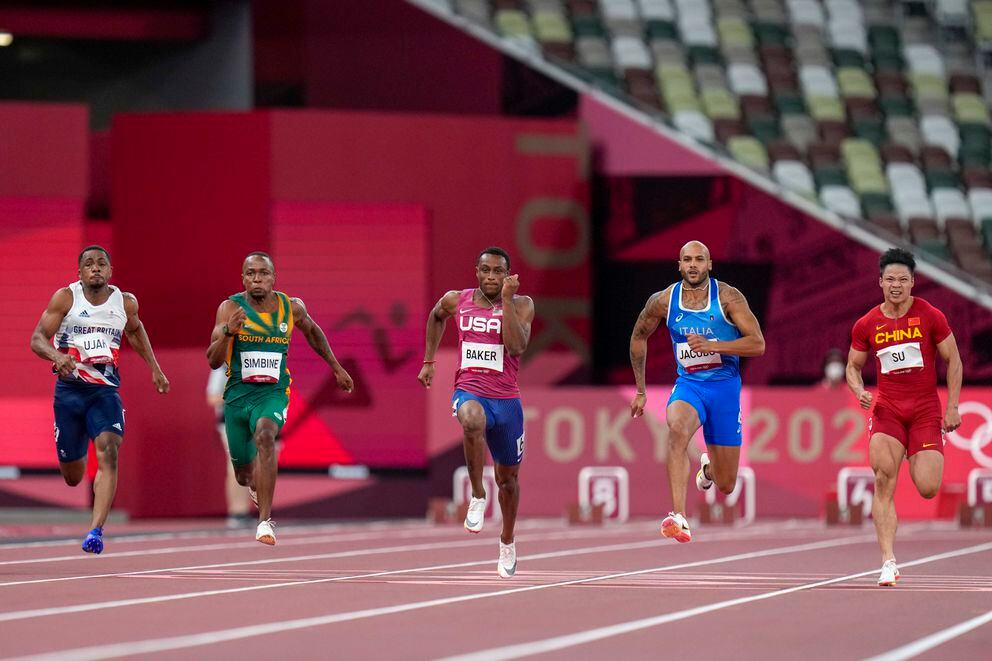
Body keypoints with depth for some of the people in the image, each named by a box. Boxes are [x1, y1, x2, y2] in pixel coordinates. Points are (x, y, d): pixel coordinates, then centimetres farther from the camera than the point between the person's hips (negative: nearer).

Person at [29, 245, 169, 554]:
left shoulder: (125, 302, 4)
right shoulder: (65, 298, -4)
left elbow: (135, 331, 26)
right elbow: (37, 339, -8)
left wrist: (155, 369, 23)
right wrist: (57, 356, -29)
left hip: (105, 390, 1)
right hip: (69, 389, -1)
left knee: (109, 453, -25)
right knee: (72, 477, 9)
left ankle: (96, 530, -31)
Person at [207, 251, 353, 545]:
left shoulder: (292, 308, -1)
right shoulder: (230, 308, -9)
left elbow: (312, 331, 22)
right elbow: (213, 361, -14)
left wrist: (337, 368, 26)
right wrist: (228, 332, -32)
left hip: (273, 393, -1)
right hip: (237, 394, 1)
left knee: (265, 436, -34)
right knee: (244, 474, 12)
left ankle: (265, 521, -35)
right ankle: (256, 483, 55)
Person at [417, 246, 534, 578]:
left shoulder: (521, 304, -4)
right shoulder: (456, 301, 2)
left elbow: (517, 346, -20)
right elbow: (436, 317, 25)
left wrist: (506, 301, -22)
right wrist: (429, 361, 21)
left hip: (506, 398, 1)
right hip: (470, 392, -1)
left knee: (508, 477, 15)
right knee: (473, 420, -40)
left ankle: (507, 542, 40)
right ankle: (477, 496, -23)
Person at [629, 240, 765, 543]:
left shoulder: (728, 297, -11)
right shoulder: (663, 301, -4)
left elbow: (758, 344, -16)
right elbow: (639, 337, 14)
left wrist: (710, 345, -28)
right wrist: (641, 391, 16)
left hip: (725, 386, 0)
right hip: (688, 384, 0)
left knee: (726, 486, 6)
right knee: (677, 428, -38)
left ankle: (708, 468, 47)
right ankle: (678, 518, -44)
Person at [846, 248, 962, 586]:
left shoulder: (930, 316, -2)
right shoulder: (866, 325, 3)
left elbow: (953, 361, 4)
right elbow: (853, 367, 15)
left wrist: (952, 407, -1)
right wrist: (859, 391, -7)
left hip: (925, 409, -1)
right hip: (886, 407, 1)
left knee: (928, 489, -10)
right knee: (884, 482, -17)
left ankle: (925, 457, 30)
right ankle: (888, 561, -16)